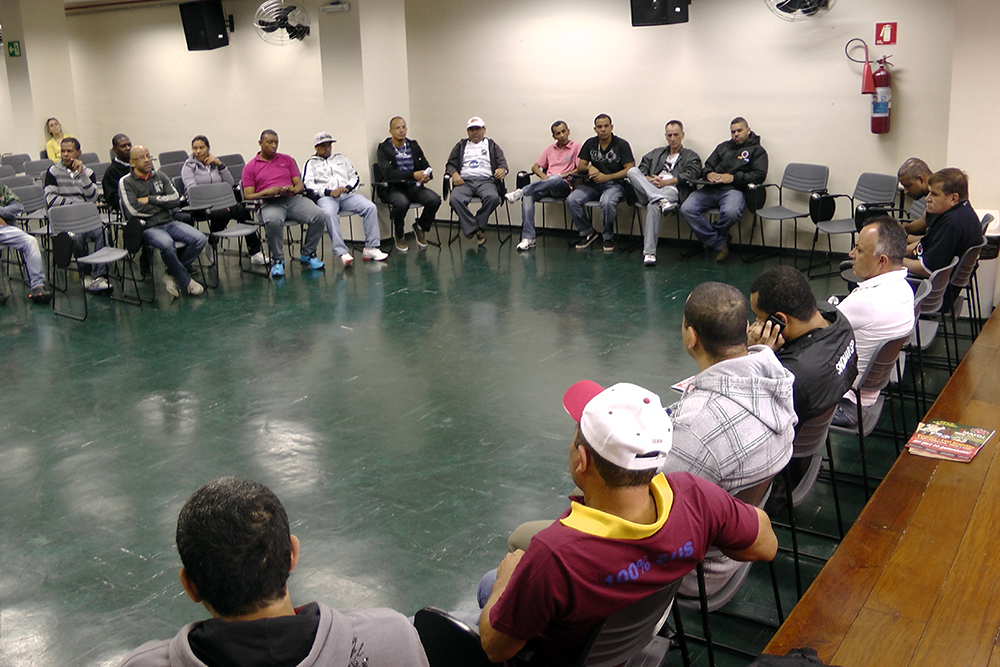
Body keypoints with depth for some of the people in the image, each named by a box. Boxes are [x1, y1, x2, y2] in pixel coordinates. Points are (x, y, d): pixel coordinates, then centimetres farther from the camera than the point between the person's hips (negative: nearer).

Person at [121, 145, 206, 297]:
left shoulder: (160, 176, 16)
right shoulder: (126, 182, 2)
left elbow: (175, 199, 3)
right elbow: (133, 210, -11)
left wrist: (150, 199, -5)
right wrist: (161, 204, 0)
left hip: (169, 222, 5)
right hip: (148, 227, -5)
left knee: (200, 239, -19)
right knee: (167, 244, -38)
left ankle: (172, 274, -3)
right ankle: (186, 281, -14)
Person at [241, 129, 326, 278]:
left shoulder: (287, 159, 22)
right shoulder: (250, 167, 12)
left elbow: (299, 185, 17)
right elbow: (247, 196, 5)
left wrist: (294, 188, -8)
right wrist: (267, 191, -13)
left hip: (293, 199, 3)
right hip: (269, 204, -3)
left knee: (319, 215, -24)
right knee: (273, 221, -40)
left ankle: (307, 254, -4)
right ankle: (278, 260, -18)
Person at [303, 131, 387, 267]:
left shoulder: (341, 158, 29)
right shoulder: (311, 163, 18)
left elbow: (355, 176, 20)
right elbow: (308, 184, 1)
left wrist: (347, 187, -3)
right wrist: (328, 192, -13)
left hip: (347, 195, 3)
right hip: (326, 197, -3)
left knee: (370, 207, -24)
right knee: (329, 213, -39)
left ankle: (371, 248, -22)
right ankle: (342, 253, -42)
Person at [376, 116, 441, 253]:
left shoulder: (414, 146, 14)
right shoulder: (383, 149, -2)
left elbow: (426, 167, 14)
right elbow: (388, 173, -16)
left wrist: (427, 176, -13)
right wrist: (413, 175, -27)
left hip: (414, 186, 4)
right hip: (393, 188, -4)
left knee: (435, 199, -23)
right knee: (402, 203, -38)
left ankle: (420, 227, 6)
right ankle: (399, 235, -7)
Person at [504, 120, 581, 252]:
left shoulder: (576, 147, 9)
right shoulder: (550, 149, 26)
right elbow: (535, 167, 24)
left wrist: (563, 175, -12)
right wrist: (543, 176, 3)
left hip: (564, 186, -4)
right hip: (546, 185, 4)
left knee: (556, 179, -43)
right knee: (528, 196, -29)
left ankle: (522, 191, -37)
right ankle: (527, 238, -35)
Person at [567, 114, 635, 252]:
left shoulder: (621, 145, -2)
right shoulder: (590, 144, 12)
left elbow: (629, 169, -9)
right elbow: (580, 167, 11)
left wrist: (606, 177, -17)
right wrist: (589, 168, -14)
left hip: (614, 184, -5)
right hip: (593, 184, 5)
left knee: (607, 202, -38)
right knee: (571, 200, -22)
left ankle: (609, 237, -12)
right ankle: (587, 232, 0)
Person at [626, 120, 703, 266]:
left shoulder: (691, 156, 22)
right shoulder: (656, 153, 34)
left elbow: (690, 175, 2)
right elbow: (641, 168, 19)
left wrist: (665, 182, -9)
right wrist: (648, 180, -5)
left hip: (671, 190, -4)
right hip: (648, 190, 4)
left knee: (653, 207, -39)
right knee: (632, 171, -24)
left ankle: (649, 252, -40)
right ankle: (660, 200, -41)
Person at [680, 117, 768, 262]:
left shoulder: (757, 150, 14)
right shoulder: (723, 147, 30)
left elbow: (759, 175, -2)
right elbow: (707, 167, 26)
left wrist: (733, 177, -13)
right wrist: (708, 174, -1)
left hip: (734, 190, -5)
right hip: (711, 189, 5)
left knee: (730, 212, -40)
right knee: (686, 208, -23)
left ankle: (710, 236, -4)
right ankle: (719, 244, -15)